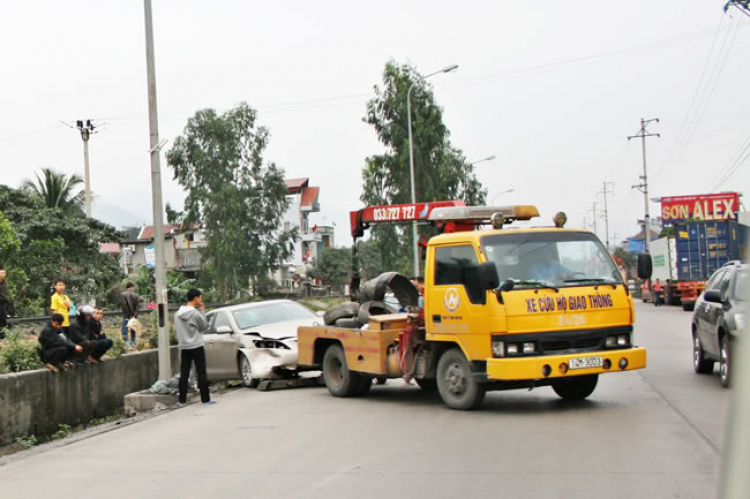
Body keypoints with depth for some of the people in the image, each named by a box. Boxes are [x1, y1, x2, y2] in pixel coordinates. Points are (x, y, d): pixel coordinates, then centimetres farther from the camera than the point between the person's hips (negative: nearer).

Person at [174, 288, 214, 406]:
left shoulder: (177, 314, 5)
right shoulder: (196, 314, -15)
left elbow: (176, 330, 11)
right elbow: (205, 327, -4)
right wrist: (201, 310, -3)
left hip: (184, 347, 6)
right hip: (196, 347, -5)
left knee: (184, 373, 7)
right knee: (201, 373, 0)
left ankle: (182, 400, 7)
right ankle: (205, 399, 1)